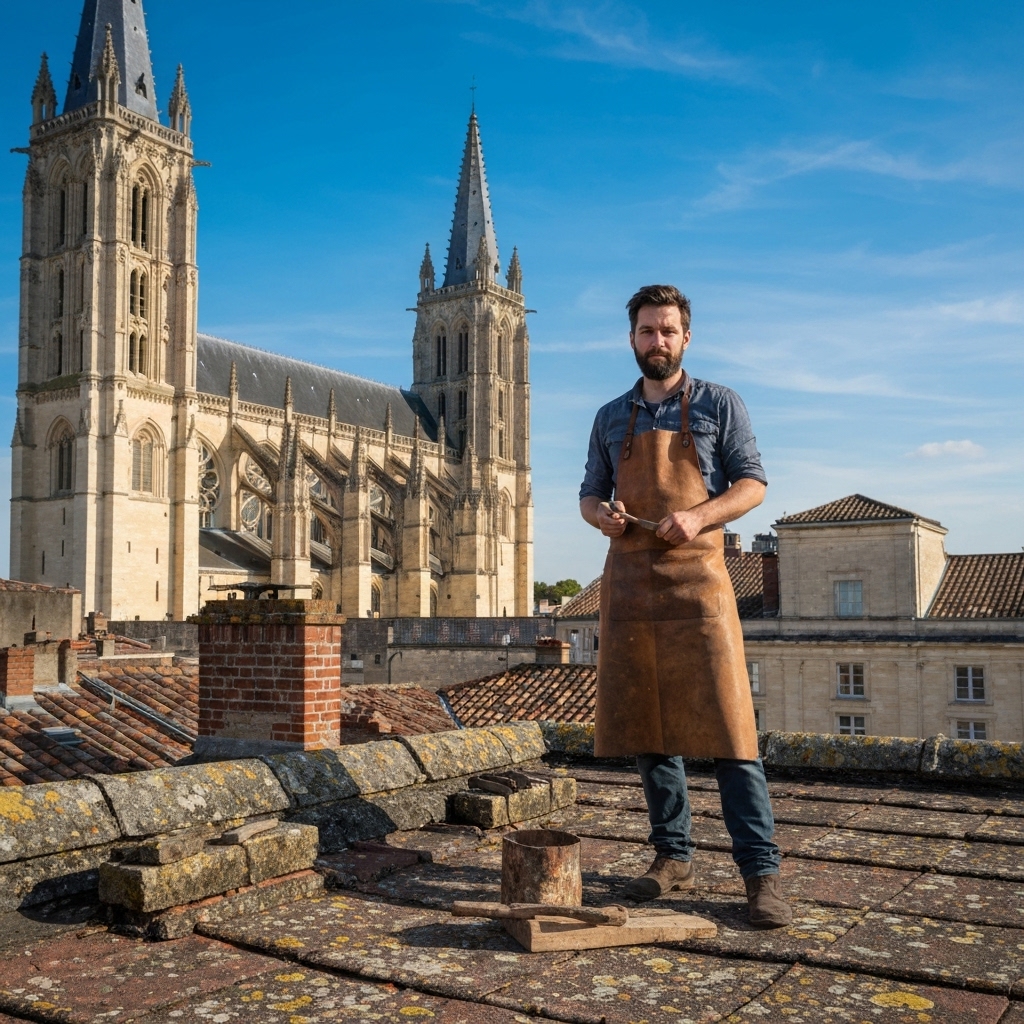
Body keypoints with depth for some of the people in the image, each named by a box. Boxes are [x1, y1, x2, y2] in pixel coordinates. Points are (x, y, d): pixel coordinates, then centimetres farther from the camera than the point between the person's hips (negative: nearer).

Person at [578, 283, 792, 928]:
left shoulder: (718, 404, 6)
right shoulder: (611, 417, 17)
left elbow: (753, 483, 2)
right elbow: (589, 493, 19)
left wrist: (698, 515, -16)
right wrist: (600, 513, -5)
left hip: (695, 578, -4)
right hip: (629, 581, 4)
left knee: (727, 725, -9)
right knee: (646, 725, 6)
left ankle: (762, 872, -4)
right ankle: (674, 857, 17)